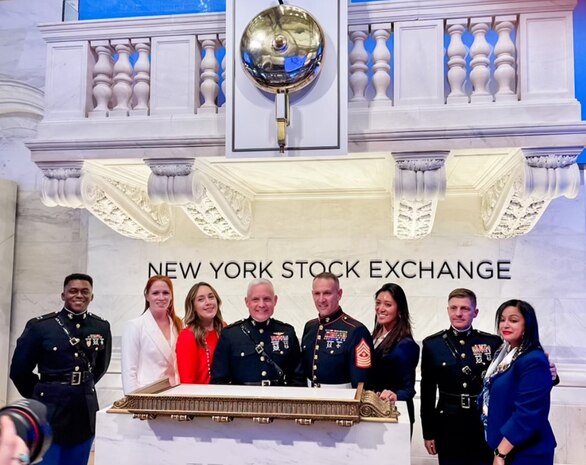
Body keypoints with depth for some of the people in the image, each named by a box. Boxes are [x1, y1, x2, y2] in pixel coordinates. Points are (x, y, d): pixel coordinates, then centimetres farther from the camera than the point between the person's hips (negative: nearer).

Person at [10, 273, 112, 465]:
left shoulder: (102, 327, 2)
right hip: (48, 412, -3)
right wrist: (42, 394, 9)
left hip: (85, 411, 3)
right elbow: (19, 370, 1)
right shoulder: (39, 326, -8)